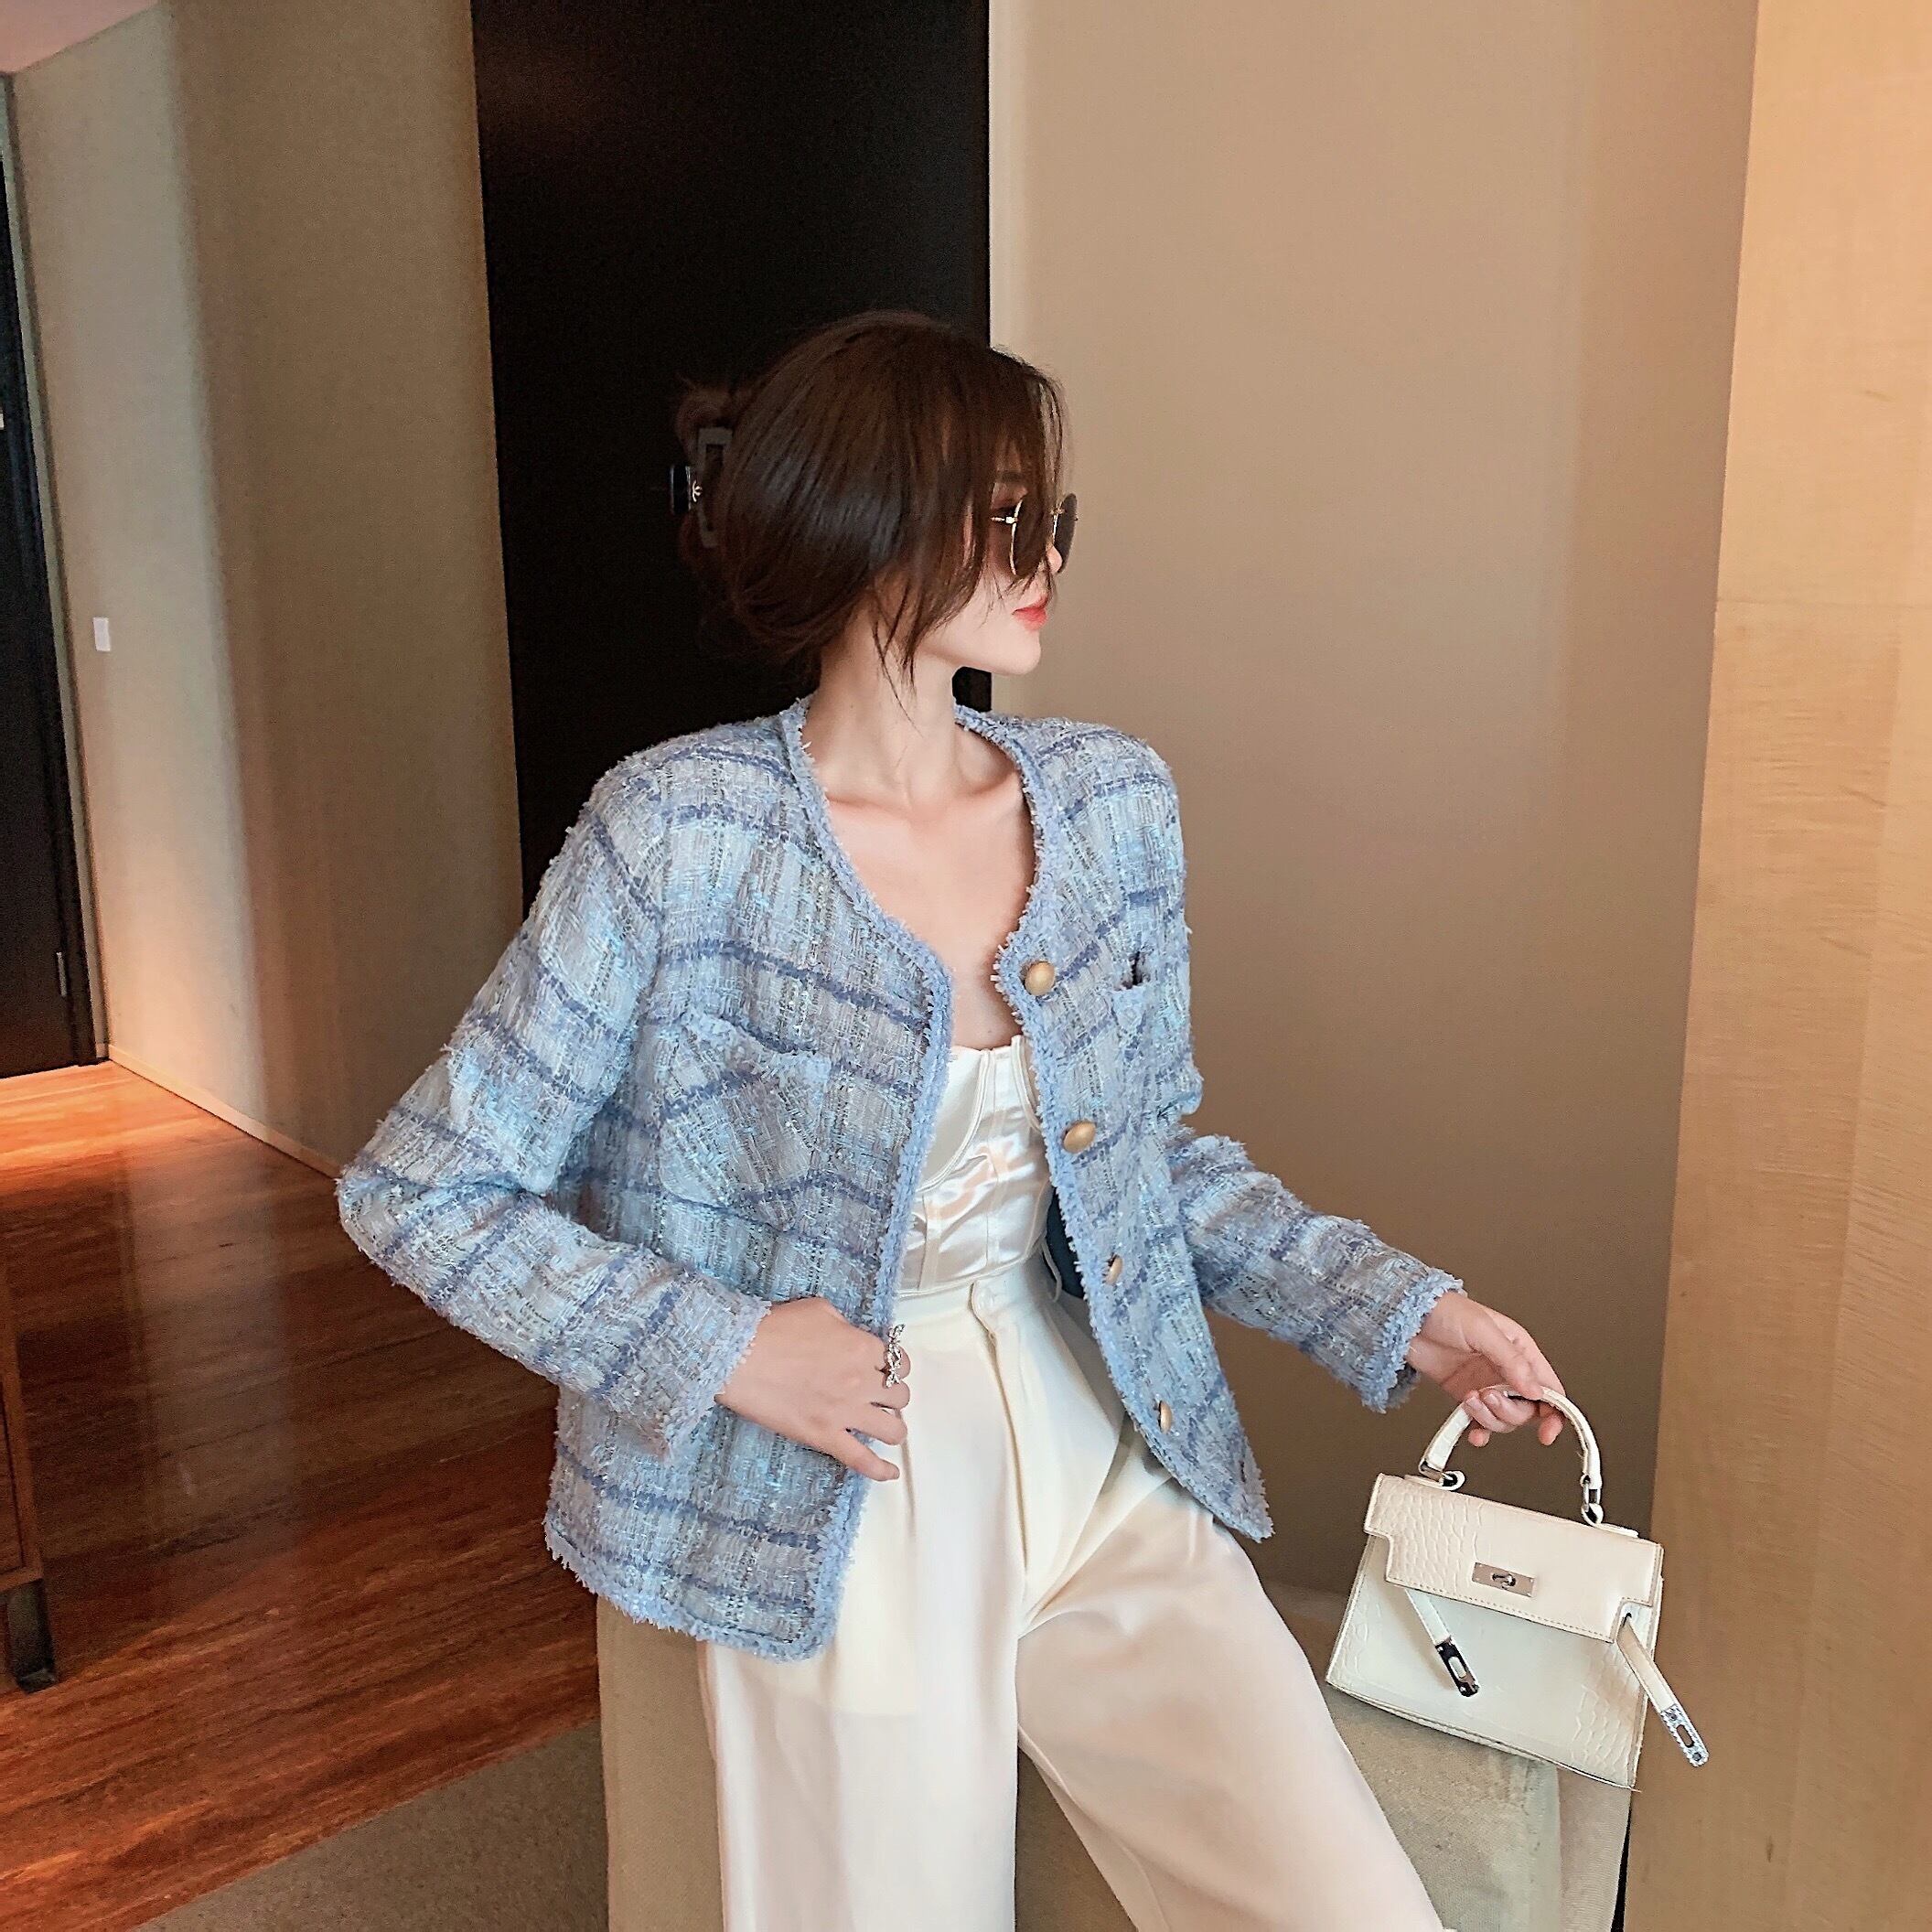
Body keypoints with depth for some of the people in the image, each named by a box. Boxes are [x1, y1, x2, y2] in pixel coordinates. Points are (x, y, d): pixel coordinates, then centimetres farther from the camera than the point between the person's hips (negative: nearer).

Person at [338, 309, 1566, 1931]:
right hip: (831, 1525, -3)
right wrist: (715, 1347, -17)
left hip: (1103, 1475, 4)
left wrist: (1398, 1310, 2)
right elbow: (415, 1192, -7)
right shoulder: (683, 836, -14)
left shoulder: (1116, 802, 0)